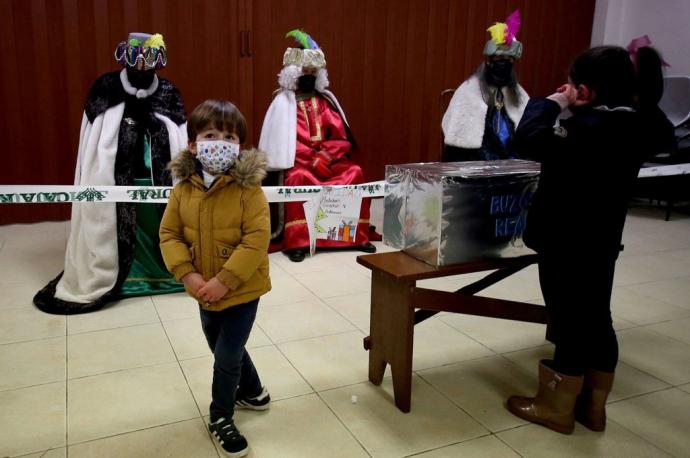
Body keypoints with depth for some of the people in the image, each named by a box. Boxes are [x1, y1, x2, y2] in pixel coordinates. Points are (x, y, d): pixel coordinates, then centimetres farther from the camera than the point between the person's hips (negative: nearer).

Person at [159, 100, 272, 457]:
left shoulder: (247, 187, -19)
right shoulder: (183, 189, -6)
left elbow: (257, 239, -23)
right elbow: (169, 234, -1)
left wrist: (225, 281, -26)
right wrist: (187, 274, -15)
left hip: (241, 290, -5)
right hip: (204, 292, 5)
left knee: (226, 358, 3)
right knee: (226, 350, 22)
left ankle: (221, 417, 29)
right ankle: (252, 392, 49)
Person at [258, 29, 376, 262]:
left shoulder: (326, 100, 11)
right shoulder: (284, 102, -1)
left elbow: (341, 137, 5)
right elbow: (286, 140, -9)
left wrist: (325, 156, -14)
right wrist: (312, 159, -18)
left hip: (329, 158, 4)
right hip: (299, 160, -3)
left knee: (355, 172, -21)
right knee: (298, 178, -35)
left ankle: (357, 235, -12)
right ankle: (297, 241, -29)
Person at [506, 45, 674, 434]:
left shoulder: (589, 128, -26)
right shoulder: (637, 126, 0)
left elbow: (530, 141, -31)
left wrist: (552, 103, -13)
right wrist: (575, 109, 7)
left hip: (568, 246, -8)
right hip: (603, 242, 8)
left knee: (569, 325, 4)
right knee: (597, 321, 16)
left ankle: (557, 409, 22)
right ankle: (593, 407, 32)